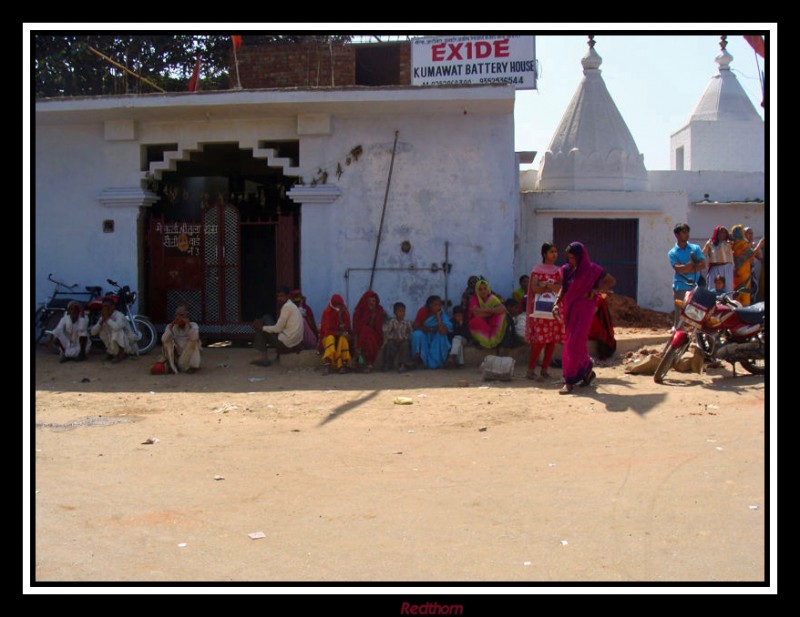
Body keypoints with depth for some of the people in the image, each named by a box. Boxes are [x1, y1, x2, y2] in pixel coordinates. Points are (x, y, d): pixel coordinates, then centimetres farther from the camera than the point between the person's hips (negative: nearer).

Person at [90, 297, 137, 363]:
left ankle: (122, 353, -15)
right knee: (101, 328, -3)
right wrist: (102, 320, -19)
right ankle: (111, 352, 6)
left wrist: (107, 318, -28)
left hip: (128, 345, -7)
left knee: (116, 330, -31)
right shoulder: (103, 317, 0)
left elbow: (117, 327, -44)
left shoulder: (119, 315, -21)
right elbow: (93, 332, -6)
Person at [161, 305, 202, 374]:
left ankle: (193, 366, -12)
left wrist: (188, 323, -38)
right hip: (177, 357, 3)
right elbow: (164, 340, -26)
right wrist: (171, 325, -32)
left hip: (190, 356, -2)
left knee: (194, 340, -26)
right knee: (167, 341, -18)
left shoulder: (193, 325, -15)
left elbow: (194, 338, -35)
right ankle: (172, 366, 3)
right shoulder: (171, 326, -10)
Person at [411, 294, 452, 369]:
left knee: (441, 336, -30)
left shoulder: (442, 314, -18)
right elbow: (416, 326, -18)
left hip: (436, 339, 1)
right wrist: (431, 329, -23)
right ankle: (419, 358, -16)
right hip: (423, 335, -1)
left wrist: (438, 317, -33)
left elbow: (443, 332, -32)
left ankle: (435, 362, -16)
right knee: (417, 334, -32)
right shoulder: (423, 311, -17)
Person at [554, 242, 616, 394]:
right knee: (579, 344, 14)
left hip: (584, 310, -5)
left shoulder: (593, 270, -7)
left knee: (573, 345, -9)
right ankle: (588, 371, 34)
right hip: (569, 310, 5)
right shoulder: (566, 269, 5)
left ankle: (570, 381, -6)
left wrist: (596, 290, -12)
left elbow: (612, 281, 3)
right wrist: (557, 304, -4)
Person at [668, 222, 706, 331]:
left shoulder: (695, 248, 10)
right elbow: (679, 269, -12)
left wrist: (686, 268, -10)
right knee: (679, 314, -3)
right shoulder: (672, 253, 3)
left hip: (696, 286, 3)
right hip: (681, 287, -3)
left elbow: (703, 265, -2)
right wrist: (693, 263, -8)